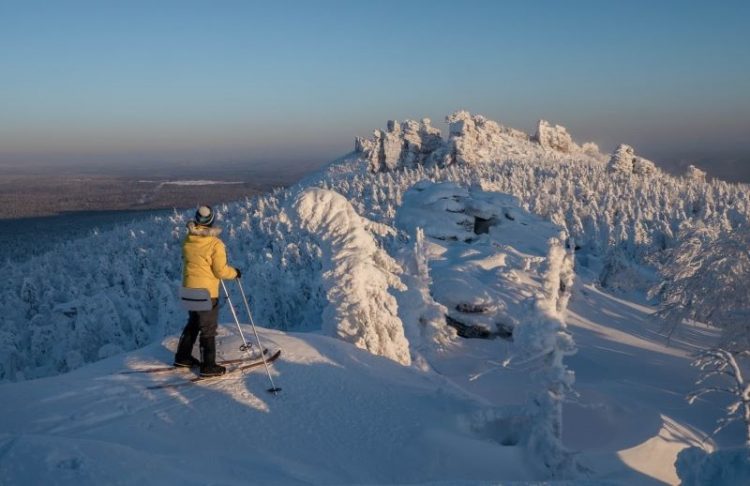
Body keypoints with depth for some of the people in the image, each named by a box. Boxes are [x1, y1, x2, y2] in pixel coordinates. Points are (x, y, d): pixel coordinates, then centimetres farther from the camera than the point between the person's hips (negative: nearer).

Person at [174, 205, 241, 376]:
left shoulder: (187, 240, -2)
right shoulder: (215, 244, -19)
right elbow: (221, 271, -16)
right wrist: (235, 272, 2)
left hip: (189, 290, 6)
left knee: (193, 324, 24)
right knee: (208, 330, 5)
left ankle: (182, 357, 33)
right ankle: (208, 366, 10)